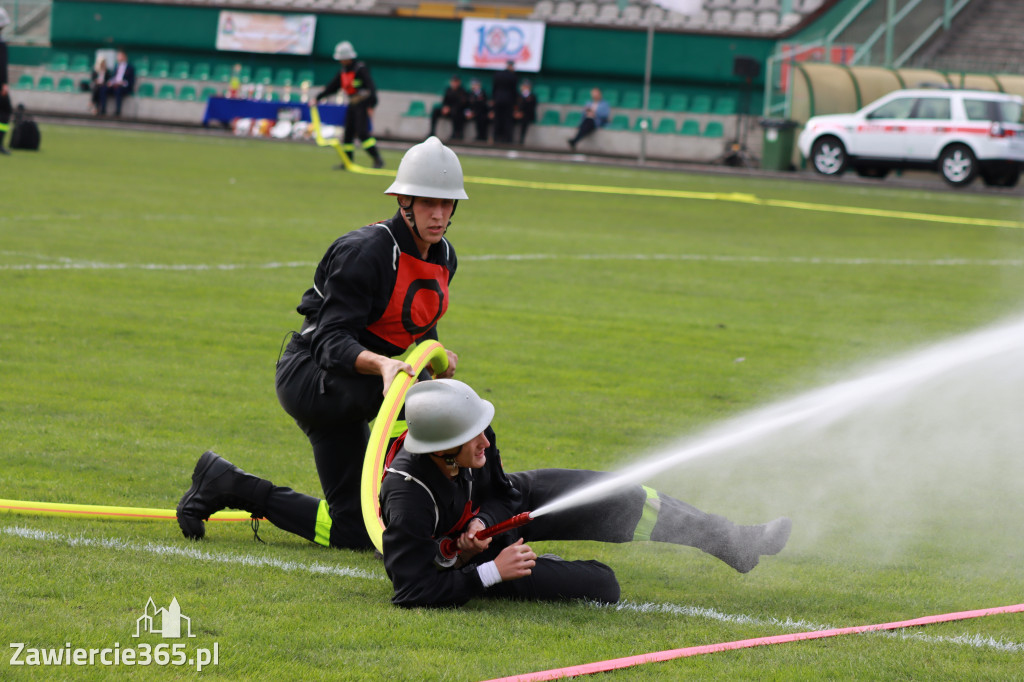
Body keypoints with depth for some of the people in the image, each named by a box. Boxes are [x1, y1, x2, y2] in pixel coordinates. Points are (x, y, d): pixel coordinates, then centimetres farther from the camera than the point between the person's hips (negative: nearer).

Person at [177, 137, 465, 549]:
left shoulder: (443, 258, 4)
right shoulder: (366, 252, -21)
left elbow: (420, 331, 16)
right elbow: (332, 340, -27)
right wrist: (381, 364, -47)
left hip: (344, 391, 8)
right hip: (309, 376, -8)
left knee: (351, 531, 2)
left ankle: (230, 487, 14)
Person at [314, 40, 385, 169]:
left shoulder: (360, 69, -13)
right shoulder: (343, 72, 12)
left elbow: (371, 86, -19)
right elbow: (331, 87, 19)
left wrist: (372, 105, -27)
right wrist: (317, 98, 14)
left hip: (363, 105, -8)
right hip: (352, 105, 8)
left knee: (362, 132, -17)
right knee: (348, 133, 7)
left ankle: (377, 160, -15)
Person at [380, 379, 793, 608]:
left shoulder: (473, 438, -24)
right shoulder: (408, 499, -43)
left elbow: (499, 493, -4)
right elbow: (413, 591, -41)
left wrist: (481, 523, -28)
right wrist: (492, 573, -38)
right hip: (471, 559, -6)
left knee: (631, 503, -1)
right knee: (600, 585, -14)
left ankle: (739, 544, 21)